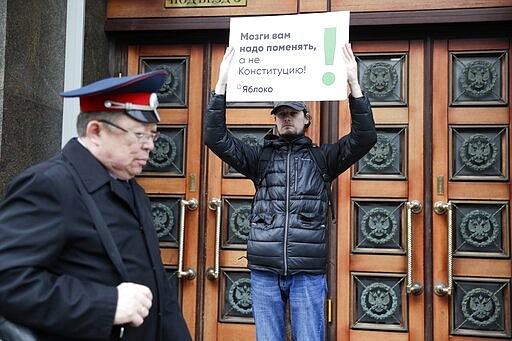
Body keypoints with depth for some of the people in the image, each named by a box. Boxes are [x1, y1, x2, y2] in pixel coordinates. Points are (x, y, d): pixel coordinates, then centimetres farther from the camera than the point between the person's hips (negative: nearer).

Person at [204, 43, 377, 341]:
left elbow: (365, 138, -4)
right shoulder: (260, 157, 10)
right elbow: (216, 138, 0)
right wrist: (222, 83, -7)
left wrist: (354, 83, -11)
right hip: (264, 271, 2)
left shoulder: (322, 158, 7)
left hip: (308, 273, -1)